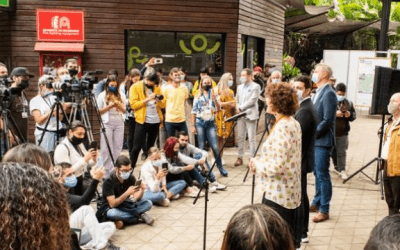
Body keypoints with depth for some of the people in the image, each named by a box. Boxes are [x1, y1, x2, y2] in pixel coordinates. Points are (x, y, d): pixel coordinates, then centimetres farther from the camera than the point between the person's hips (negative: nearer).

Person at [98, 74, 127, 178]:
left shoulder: (121, 95, 10)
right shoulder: (102, 96, 2)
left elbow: (124, 110, 11)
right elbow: (99, 111, 1)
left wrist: (119, 104, -9)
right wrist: (110, 106, -11)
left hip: (119, 123, 3)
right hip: (107, 123, -3)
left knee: (118, 147, 4)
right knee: (106, 148, -3)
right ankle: (106, 171, 3)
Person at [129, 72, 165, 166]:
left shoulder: (156, 88, 12)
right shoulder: (135, 87, -2)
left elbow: (163, 105, 11)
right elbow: (133, 104, -10)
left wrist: (159, 100, -10)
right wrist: (147, 99, -18)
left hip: (156, 121, 4)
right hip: (142, 121, -4)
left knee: (150, 146, 10)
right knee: (137, 147, -4)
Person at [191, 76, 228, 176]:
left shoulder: (214, 95, 10)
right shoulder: (198, 97, 9)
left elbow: (218, 108, -2)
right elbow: (194, 112, 7)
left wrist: (214, 100, -19)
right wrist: (192, 125, 1)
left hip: (211, 123, 0)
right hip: (200, 123, 0)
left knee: (215, 146, -7)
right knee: (201, 147, 3)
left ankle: (220, 167, 3)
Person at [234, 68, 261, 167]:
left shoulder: (255, 87, -3)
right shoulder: (240, 87, 18)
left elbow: (252, 100, -11)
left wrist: (241, 108, -11)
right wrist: (238, 108, -2)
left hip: (250, 115, -6)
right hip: (240, 115, 6)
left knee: (251, 138, -4)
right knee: (240, 137, 7)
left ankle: (252, 158, 2)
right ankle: (240, 157, 14)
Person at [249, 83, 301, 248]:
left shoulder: (281, 128, -22)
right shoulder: (294, 123, 8)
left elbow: (277, 166, -25)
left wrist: (257, 164, -9)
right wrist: (261, 161, 6)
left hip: (277, 194, -10)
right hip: (290, 192, 10)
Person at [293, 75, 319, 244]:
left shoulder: (304, 110, -18)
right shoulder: (307, 107, 14)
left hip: (299, 161, -10)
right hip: (302, 160, 10)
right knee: (301, 196, 17)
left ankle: (297, 236, 5)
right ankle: (303, 232, 29)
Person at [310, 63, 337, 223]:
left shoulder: (328, 94, -15)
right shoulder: (319, 92, 13)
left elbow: (327, 120, -20)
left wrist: (313, 133, -16)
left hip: (323, 141, -9)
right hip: (315, 140, 9)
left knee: (323, 175, -3)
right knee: (317, 173, 17)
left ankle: (324, 210, 6)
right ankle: (317, 203, 29)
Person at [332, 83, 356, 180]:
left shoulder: (349, 103, 7)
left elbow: (354, 116, 13)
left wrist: (350, 115, -9)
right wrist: (334, 113, -26)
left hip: (343, 133, 2)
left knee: (341, 152, 6)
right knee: (330, 151, 11)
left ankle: (341, 170, 12)